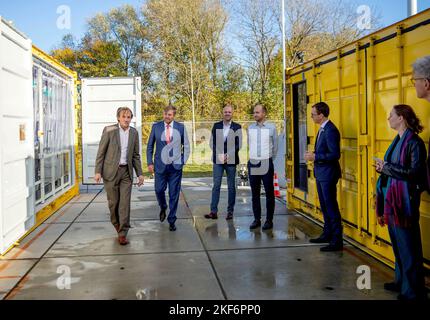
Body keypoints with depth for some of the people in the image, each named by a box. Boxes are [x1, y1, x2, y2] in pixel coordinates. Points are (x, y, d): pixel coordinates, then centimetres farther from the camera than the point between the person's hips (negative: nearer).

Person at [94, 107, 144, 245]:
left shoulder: (134, 132, 5)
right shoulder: (109, 130, -6)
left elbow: (135, 155, 11)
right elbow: (101, 152, -5)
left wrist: (140, 173, 6)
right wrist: (98, 171, -11)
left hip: (126, 171, 3)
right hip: (111, 171, -2)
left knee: (125, 203, -4)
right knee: (113, 202, 6)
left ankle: (122, 234, 0)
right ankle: (116, 223, 33)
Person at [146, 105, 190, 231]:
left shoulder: (180, 127, 1)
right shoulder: (156, 126, 1)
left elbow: (186, 146, 9)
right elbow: (150, 146, 7)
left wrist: (183, 161, 1)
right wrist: (150, 163, 0)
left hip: (175, 166, -1)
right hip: (160, 165, 1)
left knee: (174, 194, 2)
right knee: (159, 190, 4)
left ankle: (172, 221, 13)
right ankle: (163, 208, 37)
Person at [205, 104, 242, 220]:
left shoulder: (237, 127, 2)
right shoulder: (216, 126, 8)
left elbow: (238, 144, -2)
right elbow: (212, 142, 6)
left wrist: (228, 155, -12)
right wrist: (219, 155, -8)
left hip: (231, 160, -1)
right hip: (218, 159, 1)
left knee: (231, 187, 4)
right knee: (216, 185, -2)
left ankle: (230, 211, 12)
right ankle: (213, 211, -3)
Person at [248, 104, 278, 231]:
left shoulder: (271, 128, -3)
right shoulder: (250, 128, 5)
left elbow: (275, 147, 6)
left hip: (266, 163, -3)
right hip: (253, 163, 3)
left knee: (269, 193, 3)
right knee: (255, 193, 8)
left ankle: (269, 220, 10)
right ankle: (257, 219, 16)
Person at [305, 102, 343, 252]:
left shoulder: (330, 130, -19)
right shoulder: (322, 129, 12)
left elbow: (335, 154, -23)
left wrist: (315, 157, -20)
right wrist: (313, 154, 3)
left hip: (328, 174, -10)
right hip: (320, 173, 10)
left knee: (331, 207, -4)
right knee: (324, 206, 19)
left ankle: (337, 240, 2)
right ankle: (327, 234, 32)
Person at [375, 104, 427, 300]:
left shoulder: (414, 142, -14)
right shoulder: (397, 140, 12)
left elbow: (414, 172, -21)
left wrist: (386, 167, -16)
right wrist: (383, 167, -1)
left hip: (404, 200, -9)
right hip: (391, 197, 9)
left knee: (408, 245, -1)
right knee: (397, 242, 17)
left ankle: (413, 290, 10)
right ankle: (401, 281, 31)